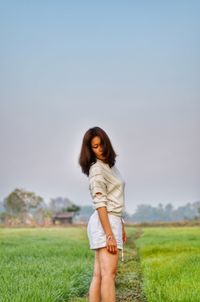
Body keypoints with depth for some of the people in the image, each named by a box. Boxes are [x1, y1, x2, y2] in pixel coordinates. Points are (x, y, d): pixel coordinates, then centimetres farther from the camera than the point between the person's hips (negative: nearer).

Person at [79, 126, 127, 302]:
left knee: (99, 275, 4)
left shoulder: (110, 165, 17)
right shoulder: (97, 169, -10)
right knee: (109, 273, -13)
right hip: (104, 222, -9)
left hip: (113, 220, 9)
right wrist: (109, 234, -22)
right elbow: (100, 204, -17)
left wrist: (121, 226, 22)